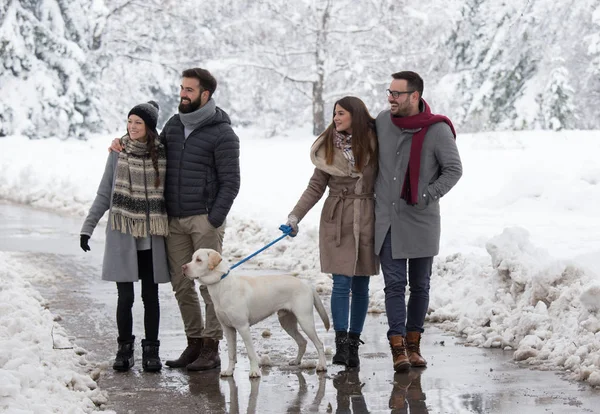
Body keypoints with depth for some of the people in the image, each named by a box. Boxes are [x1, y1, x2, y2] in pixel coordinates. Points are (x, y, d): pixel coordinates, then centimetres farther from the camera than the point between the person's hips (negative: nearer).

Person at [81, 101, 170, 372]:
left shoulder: (163, 155, 1)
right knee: (125, 297, 1)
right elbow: (104, 195, 6)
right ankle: (124, 349, 13)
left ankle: (151, 350, 15)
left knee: (150, 296, 6)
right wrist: (88, 227, 1)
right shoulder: (118, 153, 0)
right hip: (123, 236, 0)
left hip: (152, 238, 0)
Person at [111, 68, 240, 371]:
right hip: (175, 219, 6)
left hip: (205, 218, -6)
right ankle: (194, 342, 16)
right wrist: (123, 147, 9)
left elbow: (230, 181, -8)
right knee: (181, 284, 7)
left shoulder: (222, 133, -6)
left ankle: (211, 349, -1)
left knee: (210, 283, -4)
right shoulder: (174, 125, 13)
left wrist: (214, 219, -15)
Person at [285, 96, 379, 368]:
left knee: (360, 285, 5)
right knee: (341, 283, -7)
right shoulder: (329, 149, 1)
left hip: (367, 220, 0)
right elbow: (315, 188, 2)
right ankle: (341, 344, -5)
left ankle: (353, 345, 11)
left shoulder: (374, 144, -1)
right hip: (337, 220, 0)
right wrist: (295, 215, -6)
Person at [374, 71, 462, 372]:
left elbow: (454, 169, -6)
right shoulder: (382, 122, 2)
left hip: (421, 220, -2)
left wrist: (427, 196, -14)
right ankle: (397, 346, -8)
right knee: (394, 284, -5)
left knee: (420, 285, 8)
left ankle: (414, 344, 18)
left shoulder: (437, 130, -11)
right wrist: (374, 192, 13)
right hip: (387, 219, 2)